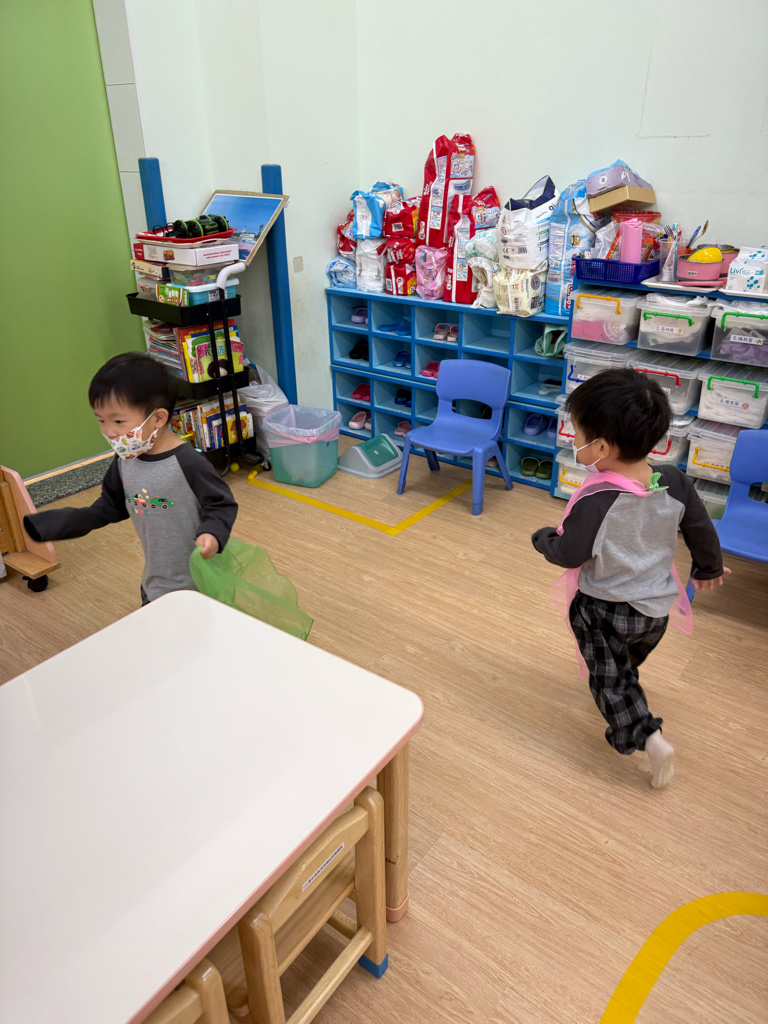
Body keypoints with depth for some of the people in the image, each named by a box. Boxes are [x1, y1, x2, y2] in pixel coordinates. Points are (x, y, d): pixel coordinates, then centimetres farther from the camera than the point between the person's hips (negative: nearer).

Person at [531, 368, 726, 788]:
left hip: (605, 610, -6)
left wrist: (543, 538, 0)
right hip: (658, 606, 6)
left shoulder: (595, 501, -32)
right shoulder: (675, 483, -15)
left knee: (610, 678, 14)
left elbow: (569, 554, -22)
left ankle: (648, 738, 5)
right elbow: (701, 530, -1)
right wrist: (708, 568, 18)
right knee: (628, 664, 31)